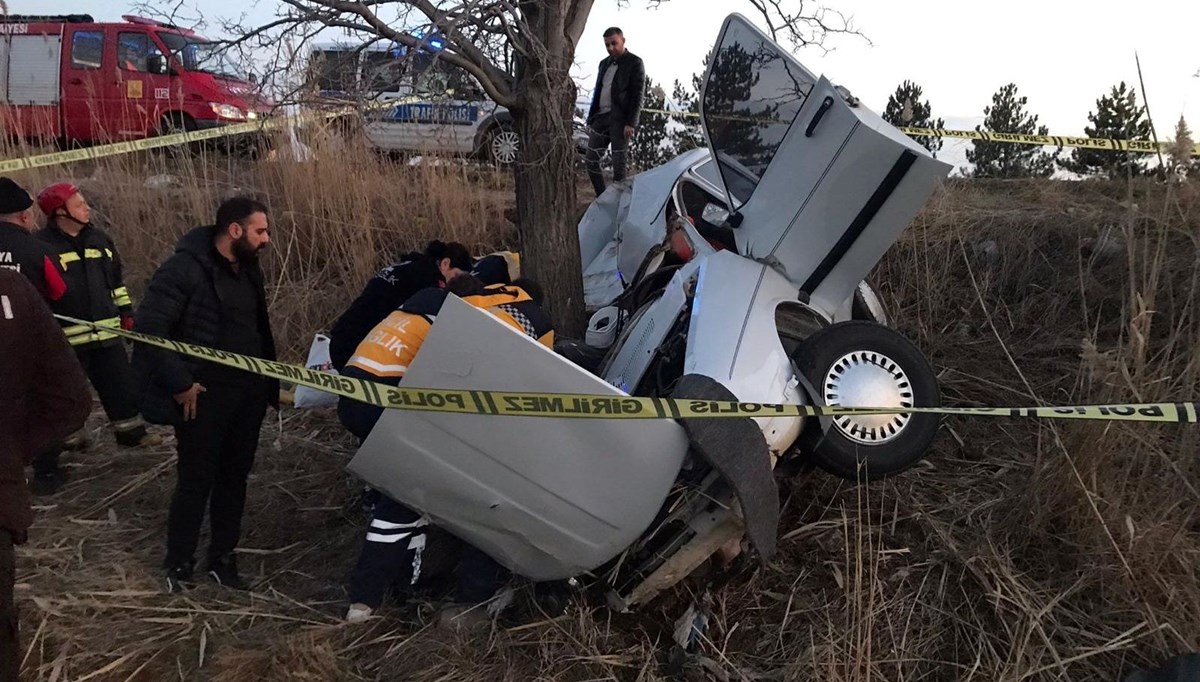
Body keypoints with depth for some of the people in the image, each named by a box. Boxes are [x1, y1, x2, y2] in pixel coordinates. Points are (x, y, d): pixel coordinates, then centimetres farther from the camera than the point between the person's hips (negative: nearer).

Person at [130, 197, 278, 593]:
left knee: (235, 477, 14)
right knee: (196, 480, 3)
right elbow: (148, 328, -19)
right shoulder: (185, 268, -16)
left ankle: (222, 557, 28)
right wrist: (180, 383, -18)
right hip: (204, 397, -7)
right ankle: (179, 564, 22)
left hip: (248, 393, 7)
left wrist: (270, 381, 14)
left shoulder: (249, 270, 9)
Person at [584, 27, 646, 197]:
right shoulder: (604, 63, 18)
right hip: (601, 117, 7)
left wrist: (631, 123, -17)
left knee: (618, 163, -4)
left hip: (620, 119, -7)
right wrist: (590, 119, 16)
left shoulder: (634, 63, -2)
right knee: (591, 159, 2)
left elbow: (637, 95, -9)